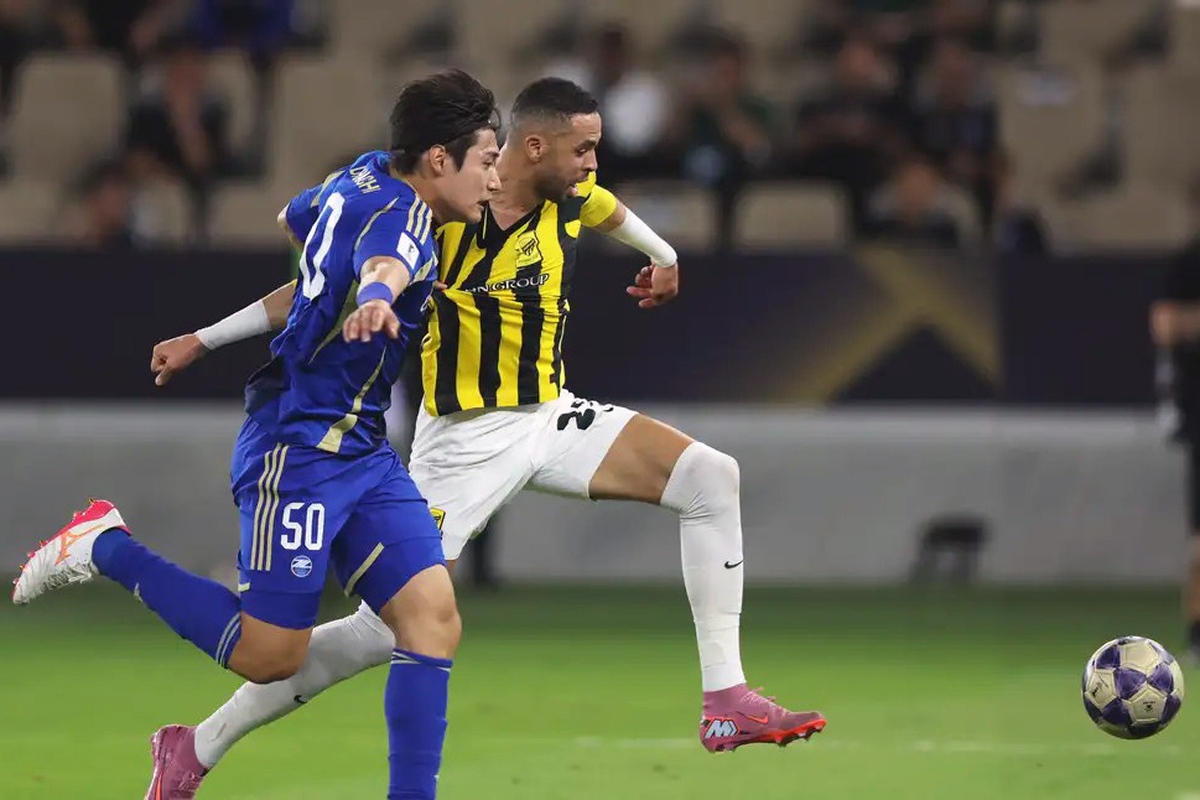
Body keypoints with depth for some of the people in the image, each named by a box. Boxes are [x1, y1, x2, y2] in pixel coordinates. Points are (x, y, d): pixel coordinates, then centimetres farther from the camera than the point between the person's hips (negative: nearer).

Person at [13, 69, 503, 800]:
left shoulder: (365, 177, 7)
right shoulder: (396, 213, -20)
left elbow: (294, 218, 29)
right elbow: (383, 265, -47)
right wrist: (376, 299, -70)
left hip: (362, 449, 10)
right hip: (300, 447, -10)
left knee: (433, 616, -6)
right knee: (269, 654, -6)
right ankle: (107, 548, 10)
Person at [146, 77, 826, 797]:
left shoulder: (573, 197, 0)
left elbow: (615, 214, 27)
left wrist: (664, 257, 45)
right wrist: (203, 340, -21)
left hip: (551, 416, 6)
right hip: (464, 438, -6)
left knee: (711, 477, -11)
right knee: (384, 630, -10)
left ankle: (727, 701, -8)